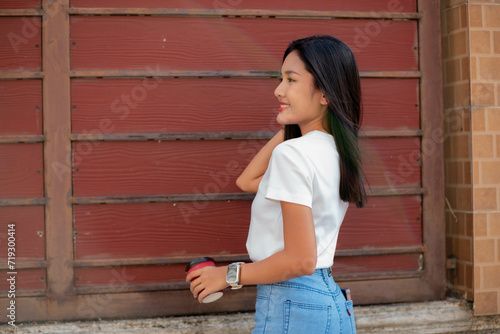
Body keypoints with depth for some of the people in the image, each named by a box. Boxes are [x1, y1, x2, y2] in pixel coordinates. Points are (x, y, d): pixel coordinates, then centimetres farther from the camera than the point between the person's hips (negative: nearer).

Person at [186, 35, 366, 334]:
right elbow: (248, 181, 18)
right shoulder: (334, 150, 7)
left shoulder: (292, 153, -18)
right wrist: (289, 126, 13)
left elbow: (301, 259, -21)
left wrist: (229, 275, -10)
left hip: (292, 308, -9)